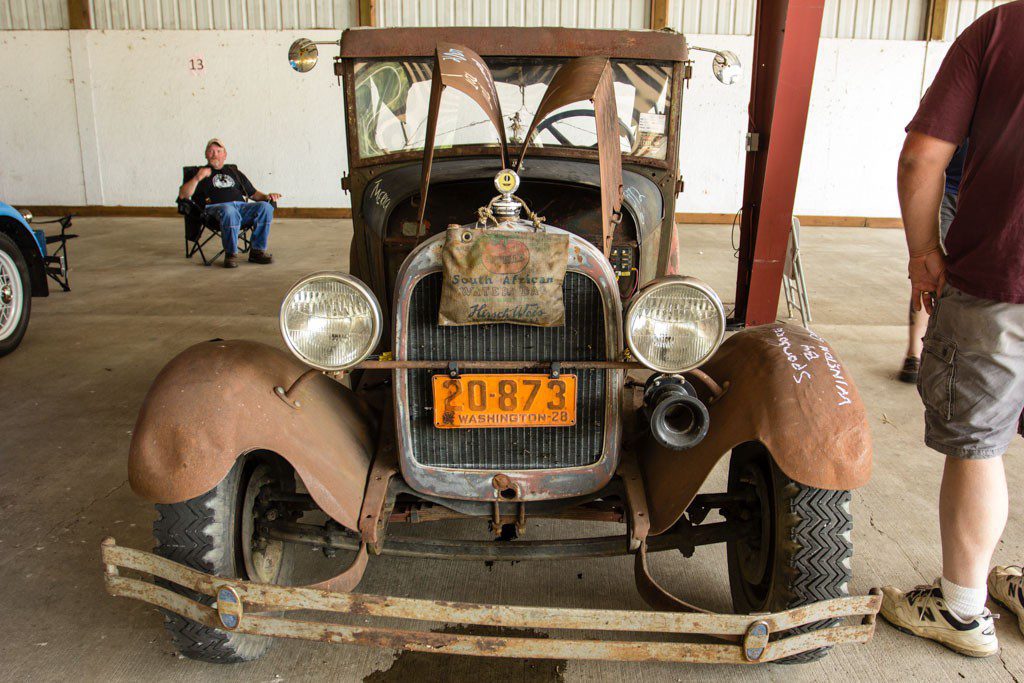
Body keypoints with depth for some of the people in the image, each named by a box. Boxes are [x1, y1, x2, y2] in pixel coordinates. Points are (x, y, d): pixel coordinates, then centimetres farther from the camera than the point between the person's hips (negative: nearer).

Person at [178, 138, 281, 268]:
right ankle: (230, 254, -28)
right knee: (229, 211, -42)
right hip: (216, 207, -4)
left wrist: (266, 197, 10)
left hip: (241, 206, 4)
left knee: (265, 207, -27)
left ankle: (257, 251, -20)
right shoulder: (201, 173, 23)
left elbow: (253, 193, 32)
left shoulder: (235, 172, 36)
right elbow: (182, 195, 9)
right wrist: (197, 178, -7)